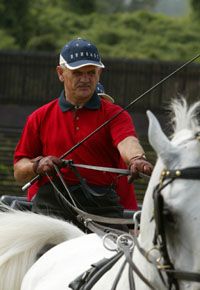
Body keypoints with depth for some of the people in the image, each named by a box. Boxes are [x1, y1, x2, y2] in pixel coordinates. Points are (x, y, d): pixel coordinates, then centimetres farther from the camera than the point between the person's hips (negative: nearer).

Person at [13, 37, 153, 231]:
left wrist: (136, 159, -36)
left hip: (103, 203, 0)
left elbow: (126, 141, -12)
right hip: (52, 200, 0)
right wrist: (38, 165, -5)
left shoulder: (114, 114, 12)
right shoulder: (40, 118, 17)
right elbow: (19, 173, 18)